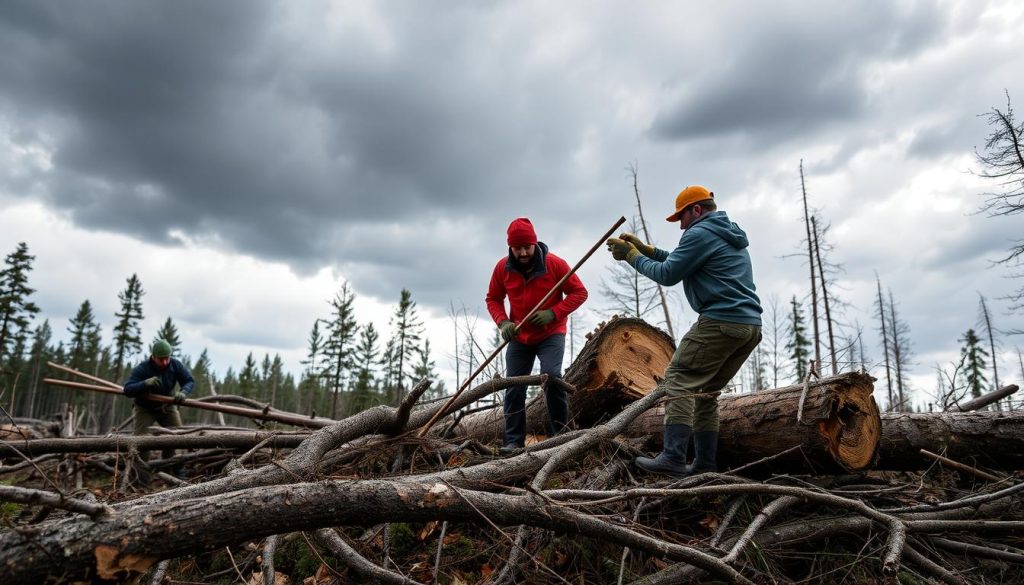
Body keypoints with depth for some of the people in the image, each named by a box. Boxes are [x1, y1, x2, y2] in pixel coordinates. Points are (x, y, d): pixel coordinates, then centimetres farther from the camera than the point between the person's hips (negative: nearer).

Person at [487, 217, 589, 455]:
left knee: (551, 377, -21)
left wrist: (553, 313, -22)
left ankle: (560, 434, -7)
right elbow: (493, 299, 5)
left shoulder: (554, 264, -15)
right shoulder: (502, 267, -7)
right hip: (519, 337, 3)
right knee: (513, 388, 1)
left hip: (551, 334, -3)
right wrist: (503, 322, -15)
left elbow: (579, 292, -9)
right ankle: (514, 441, 9)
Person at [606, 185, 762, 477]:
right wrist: (646, 249, 22)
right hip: (751, 325, 10)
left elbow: (667, 275, -7)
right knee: (706, 391, 13)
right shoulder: (731, 235, 25)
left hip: (720, 321, -9)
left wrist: (632, 256, 5)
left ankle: (673, 458, -16)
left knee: (679, 380, -8)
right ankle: (705, 463, 11)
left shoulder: (700, 233, -5)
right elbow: (684, 262, 27)